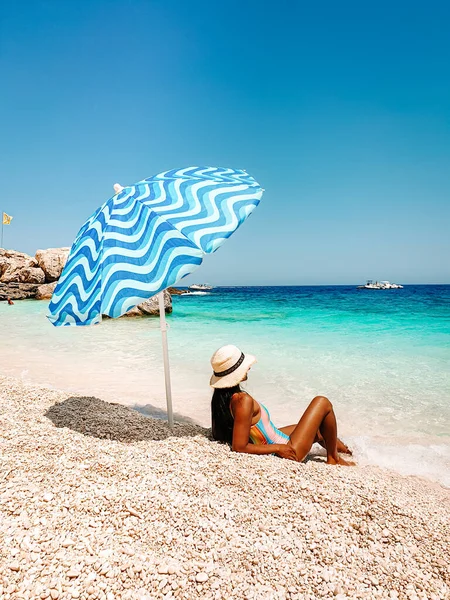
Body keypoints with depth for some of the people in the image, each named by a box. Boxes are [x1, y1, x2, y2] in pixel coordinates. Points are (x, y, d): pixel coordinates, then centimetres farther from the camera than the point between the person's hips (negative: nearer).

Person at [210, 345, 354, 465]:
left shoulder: (221, 398, -5)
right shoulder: (243, 400, -31)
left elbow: (218, 434, 7)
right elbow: (239, 447, -30)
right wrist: (278, 448, -20)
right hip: (289, 451, -9)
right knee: (322, 403, 0)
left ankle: (345, 450, 57)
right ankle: (333, 459, 18)